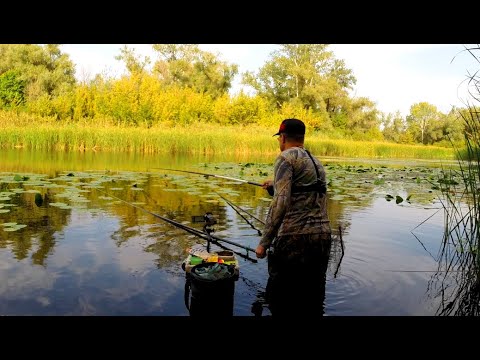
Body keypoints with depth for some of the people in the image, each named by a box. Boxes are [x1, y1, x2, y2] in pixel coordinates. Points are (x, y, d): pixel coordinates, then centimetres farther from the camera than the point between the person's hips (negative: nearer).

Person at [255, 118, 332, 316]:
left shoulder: (286, 158, -4)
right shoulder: (316, 162, 19)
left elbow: (281, 202, -16)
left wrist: (264, 243, -14)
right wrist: (276, 185, 47)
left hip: (295, 237, -8)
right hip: (323, 236, 8)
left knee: (279, 300, 3)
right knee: (313, 301, 17)